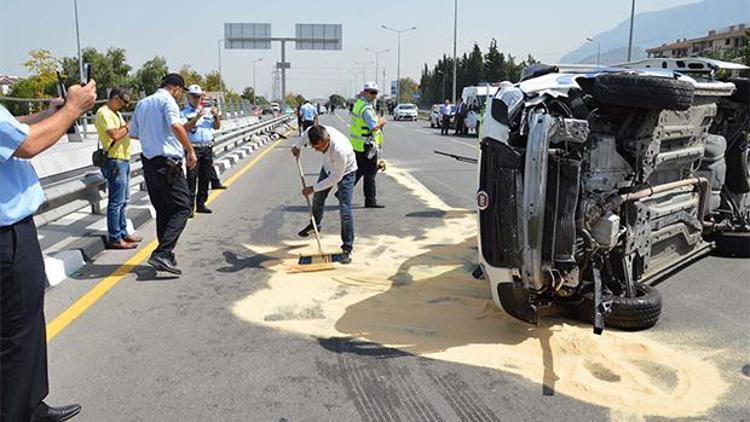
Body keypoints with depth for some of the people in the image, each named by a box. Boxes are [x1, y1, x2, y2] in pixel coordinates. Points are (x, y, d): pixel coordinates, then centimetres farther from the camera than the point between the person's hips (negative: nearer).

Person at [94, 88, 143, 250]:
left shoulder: (116, 113, 19)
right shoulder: (104, 113, -12)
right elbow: (114, 135, -24)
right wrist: (128, 126, -10)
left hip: (124, 160, 10)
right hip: (114, 161, -10)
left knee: (123, 200, 15)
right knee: (116, 201, -7)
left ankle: (123, 232, 25)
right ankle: (115, 239, -2)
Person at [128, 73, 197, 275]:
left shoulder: (142, 103, 19)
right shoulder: (167, 100, -6)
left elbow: (133, 133, 22)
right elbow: (175, 125, -23)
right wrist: (190, 150, -18)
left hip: (148, 161, 9)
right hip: (168, 162, -8)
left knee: (162, 210, 14)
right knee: (182, 208, -6)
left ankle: (166, 256, 16)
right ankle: (162, 253, -17)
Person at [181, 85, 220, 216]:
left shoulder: (207, 111, 15)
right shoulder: (184, 113, 0)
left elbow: (217, 127, 14)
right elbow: (184, 128, -15)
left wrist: (216, 116, -5)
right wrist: (197, 117, -24)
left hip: (207, 148, 5)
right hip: (193, 149, -5)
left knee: (205, 177, 9)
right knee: (192, 178, -7)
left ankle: (201, 204, 19)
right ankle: (190, 207, -5)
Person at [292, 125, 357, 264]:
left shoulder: (340, 150, -45)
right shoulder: (316, 133, -28)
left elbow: (335, 178, -32)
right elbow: (307, 134, 0)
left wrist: (313, 188, -26)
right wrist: (298, 146, 11)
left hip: (345, 171, -7)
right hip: (328, 166, 7)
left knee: (345, 210, -14)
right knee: (318, 197, 21)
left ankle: (347, 248, -4)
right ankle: (315, 225, 49)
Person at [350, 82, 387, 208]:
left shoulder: (359, 103, 13)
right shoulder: (366, 108, -19)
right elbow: (374, 127, -25)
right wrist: (381, 122, -7)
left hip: (357, 145, 10)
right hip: (366, 146, -10)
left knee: (358, 172, 19)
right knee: (370, 174, 1)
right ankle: (370, 201, 9)